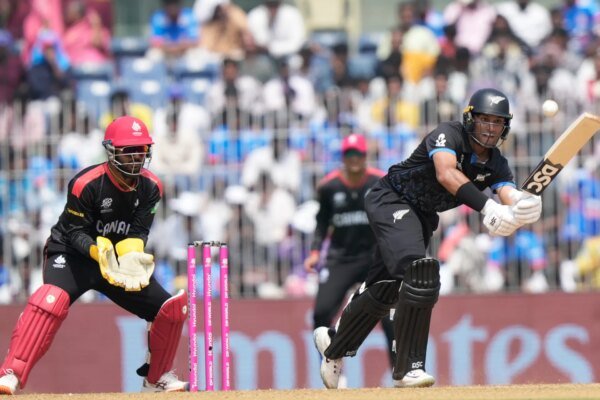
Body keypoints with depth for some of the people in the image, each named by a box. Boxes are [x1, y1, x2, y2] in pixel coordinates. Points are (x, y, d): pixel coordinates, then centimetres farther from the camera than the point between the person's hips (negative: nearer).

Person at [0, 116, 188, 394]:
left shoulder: (150, 188, -6)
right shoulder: (87, 184, -22)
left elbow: (138, 232, -8)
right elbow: (75, 232, -19)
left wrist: (131, 256, -30)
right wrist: (99, 253, -37)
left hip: (121, 256, 6)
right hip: (73, 255, -6)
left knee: (171, 307, -2)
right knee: (53, 299, -35)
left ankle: (157, 378, 21)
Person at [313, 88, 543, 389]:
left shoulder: (496, 165, -4)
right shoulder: (448, 135, -22)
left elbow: (510, 196, -22)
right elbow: (446, 174, -41)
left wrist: (523, 208, -47)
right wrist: (487, 207, -53)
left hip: (422, 216, 8)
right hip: (390, 201, -8)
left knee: (385, 290, 14)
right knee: (420, 272, -28)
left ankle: (334, 344, 39)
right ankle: (408, 368, -26)